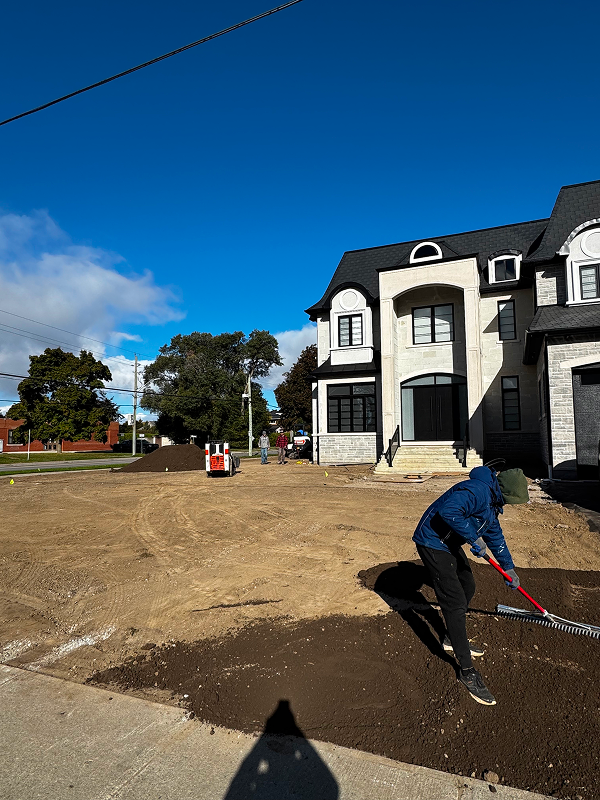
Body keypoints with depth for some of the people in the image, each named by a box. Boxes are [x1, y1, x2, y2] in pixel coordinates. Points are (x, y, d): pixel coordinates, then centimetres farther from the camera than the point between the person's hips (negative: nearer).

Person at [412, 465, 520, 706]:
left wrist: (508, 567, 27)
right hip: (433, 543, -11)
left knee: (467, 588, 22)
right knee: (455, 603, -8)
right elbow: (448, 510, -41)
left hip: (450, 543, 11)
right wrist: (473, 537, -29)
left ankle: (453, 639, 42)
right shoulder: (477, 491, -26)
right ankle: (467, 671, 5)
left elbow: (495, 534, 23)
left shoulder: (492, 501, 10)